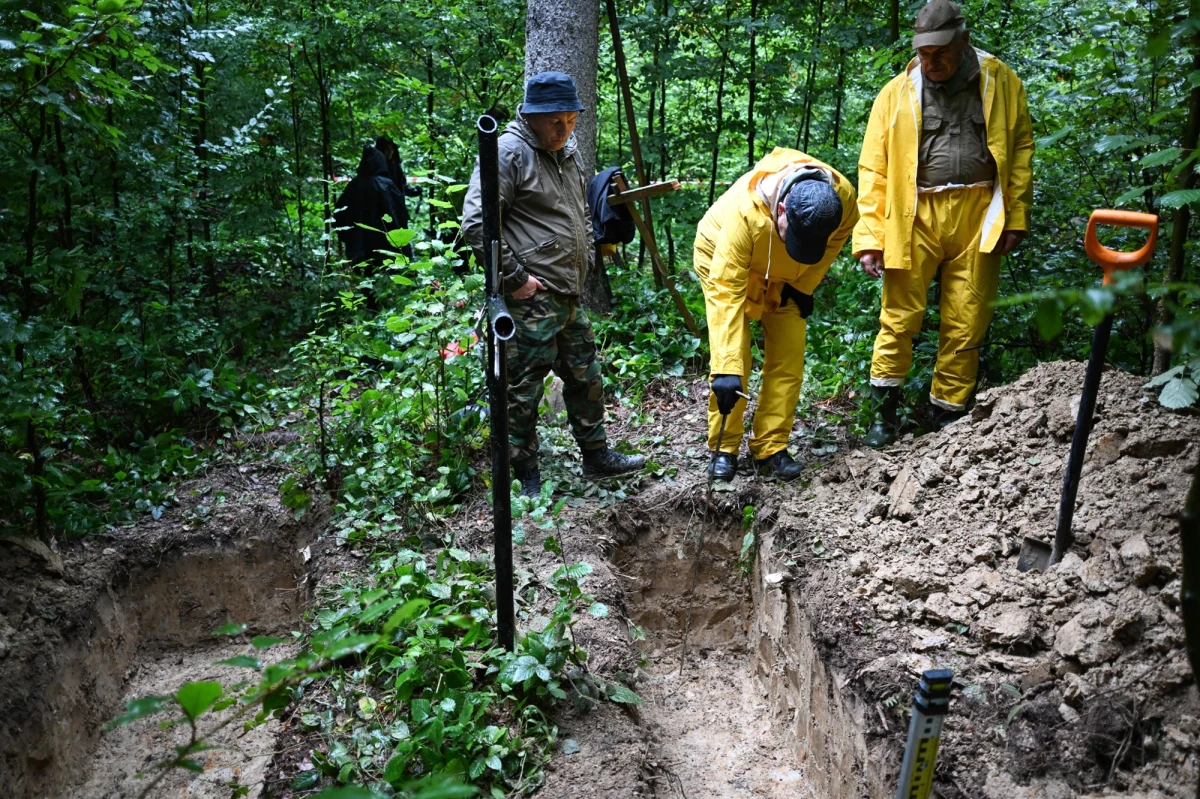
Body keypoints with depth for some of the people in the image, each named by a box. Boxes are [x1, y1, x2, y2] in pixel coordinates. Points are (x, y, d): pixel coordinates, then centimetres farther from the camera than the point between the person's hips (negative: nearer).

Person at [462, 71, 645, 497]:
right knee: (524, 388, 0)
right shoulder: (509, 153, -13)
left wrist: (584, 259, 17)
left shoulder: (569, 151, 15)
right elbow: (476, 223, -19)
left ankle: (596, 454, 34)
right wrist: (514, 277, -18)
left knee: (585, 376, 18)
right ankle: (525, 476, 13)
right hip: (531, 299, -9)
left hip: (570, 296, 9)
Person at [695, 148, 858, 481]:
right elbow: (726, 293, -42)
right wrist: (727, 369, -44)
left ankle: (771, 448, 6)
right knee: (733, 357, -13)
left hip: (786, 275, 4)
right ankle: (723, 448, 2)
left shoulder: (842, 197, -31)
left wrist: (804, 286, -10)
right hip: (725, 262, -4)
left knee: (789, 359, -4)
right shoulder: (744, 210, -43)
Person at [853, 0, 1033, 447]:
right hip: (915, 218, -1)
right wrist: (869, 237, -7)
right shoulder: (896, 94, 4)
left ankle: (949, 418, 18)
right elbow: (873, 169, 0)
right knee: (900, 318, -1)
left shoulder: (1000, 82, 6)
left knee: (965, 326, 6)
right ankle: (886, 412, 13)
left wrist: (1016, 218, 0)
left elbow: (1021, 150, 7)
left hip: (977, 219, 1)